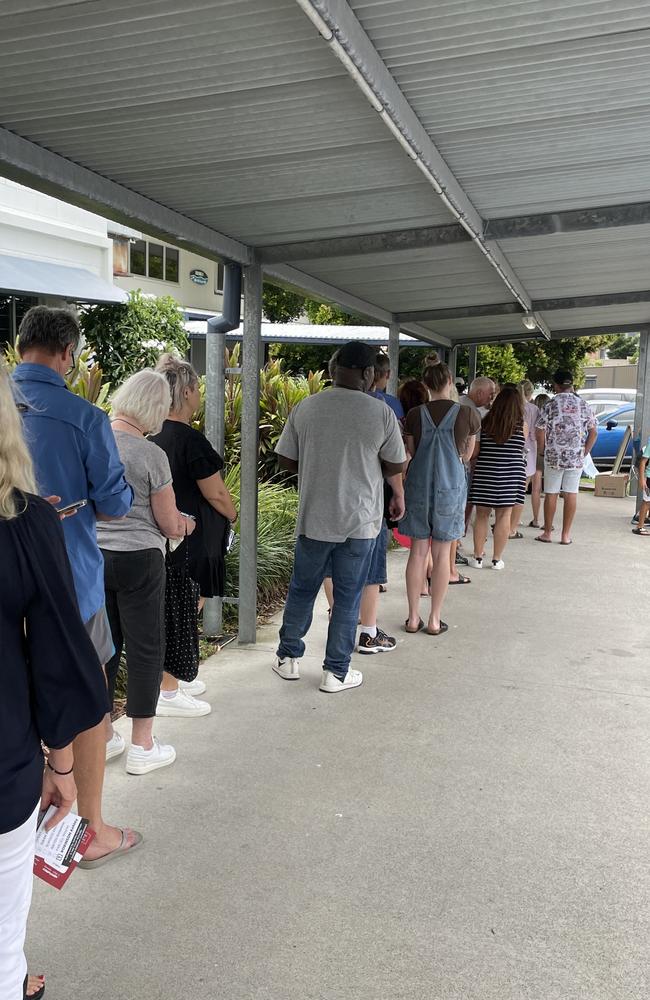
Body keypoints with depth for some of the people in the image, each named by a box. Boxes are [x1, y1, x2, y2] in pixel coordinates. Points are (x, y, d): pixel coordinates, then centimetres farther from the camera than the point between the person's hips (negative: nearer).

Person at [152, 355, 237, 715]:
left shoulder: (156, 435, 7)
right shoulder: (191, 439, -19)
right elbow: (215, 493, -16)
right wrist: (234, 515, 3)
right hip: (193, 537, -9)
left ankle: (173, 677, 32)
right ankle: (167, 692, 10)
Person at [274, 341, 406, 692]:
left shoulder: (305, 408, -4)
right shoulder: (381, 412, -8)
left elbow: (286, 460, 2)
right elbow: (394, 466, -1)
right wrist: (399, 496, 18)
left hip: (314, 517, 2)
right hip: (360, 520, -1)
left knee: (302, 589, 18)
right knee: (348, 597, 9)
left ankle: (288, 658, 29)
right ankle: (336, 672, 17)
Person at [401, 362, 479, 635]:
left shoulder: (415, 415, -3)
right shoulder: (467, 415, -5)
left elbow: (412, 452, 5)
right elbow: (466, 454, 8)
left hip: (418, 484, 1)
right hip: (451, 485, -1)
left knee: (418, 551, 9)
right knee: (441, 553, 6)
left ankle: (413, 617, 14)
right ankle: (435, 619, 12)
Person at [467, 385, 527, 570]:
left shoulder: (484, 424, -4)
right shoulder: (522, 426, -5)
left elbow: (474, 452, -3)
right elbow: (521, 448, 8)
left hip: (485, 475, 1)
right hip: (511, 477, 0)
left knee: (481, 516, 10)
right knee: (503, 516, 7)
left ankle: (478, 557, 14)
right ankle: (497, 560, 11)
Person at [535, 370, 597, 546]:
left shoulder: (551, 405, -7)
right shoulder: (583, 405, 3)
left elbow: (540, 432, -9)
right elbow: (593, 432, 6)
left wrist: (542, 451, 5)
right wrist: (584, 452, 13)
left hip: (554, 457, -2)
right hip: (576, 458, 2)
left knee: (551, 494, 6)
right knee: (571, 494, 6)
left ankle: (547, 533, 13)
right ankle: (566, 535, 9)